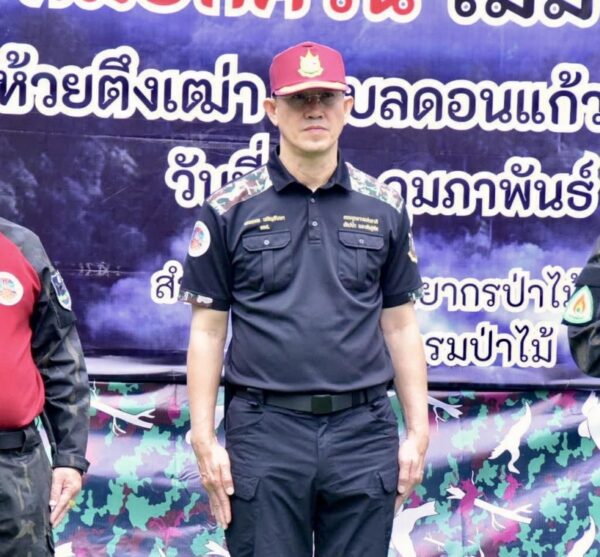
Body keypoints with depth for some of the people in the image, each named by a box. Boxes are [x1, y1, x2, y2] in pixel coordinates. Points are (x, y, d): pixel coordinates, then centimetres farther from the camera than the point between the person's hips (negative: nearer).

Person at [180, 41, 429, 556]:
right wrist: (204, 439, -3)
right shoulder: (230, 208, 2)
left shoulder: (384, 208, 8)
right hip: (264, 432, -1)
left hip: (364, 433, 2)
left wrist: (418, 431, 7)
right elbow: (207, 331, 3)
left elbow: (401, 325, 11)